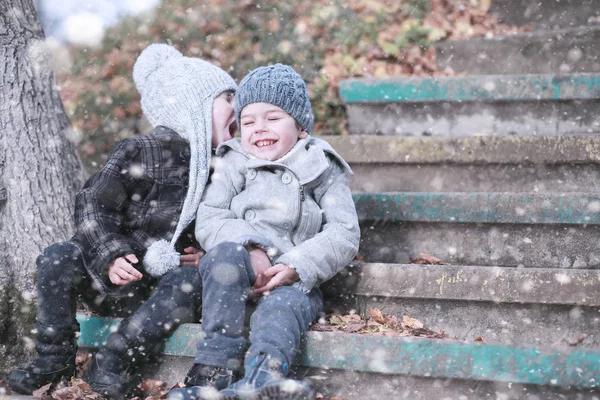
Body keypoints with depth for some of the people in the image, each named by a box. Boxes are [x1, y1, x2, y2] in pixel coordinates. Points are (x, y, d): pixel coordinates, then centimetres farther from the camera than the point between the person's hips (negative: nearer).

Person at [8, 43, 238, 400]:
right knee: (58, 259, -25)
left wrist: (206, 256, -1)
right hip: (118, 276, -2)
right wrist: (110, 258, -23)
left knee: (191, 281, -31)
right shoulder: (139, 153, -6)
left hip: (166, 284, 2)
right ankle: (54, 360, -11)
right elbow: (93, 207, -9)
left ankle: (116, 361, -25)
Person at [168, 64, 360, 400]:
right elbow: (209, 219, 4)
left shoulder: (323, 170, 14)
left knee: (287, 302, -34)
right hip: (243, 271, 1)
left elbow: (344, 234, 2)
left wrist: (296, 267, -16)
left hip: (295, 279, -1)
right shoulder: (234, 164, 17)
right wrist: (250, 249, -17)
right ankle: (215, 369, -42)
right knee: (226, 253, -33)